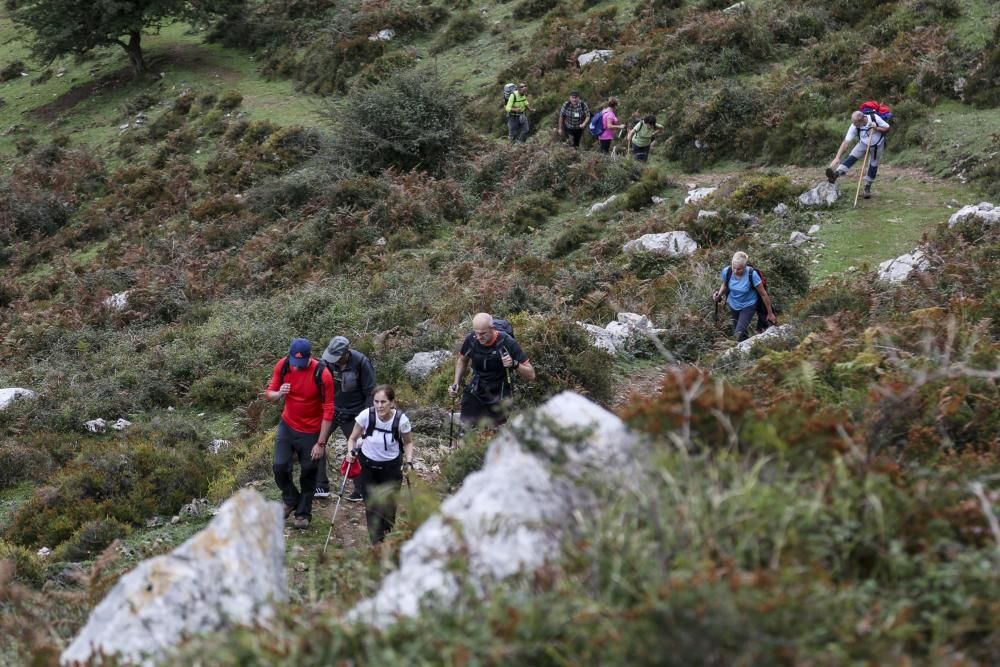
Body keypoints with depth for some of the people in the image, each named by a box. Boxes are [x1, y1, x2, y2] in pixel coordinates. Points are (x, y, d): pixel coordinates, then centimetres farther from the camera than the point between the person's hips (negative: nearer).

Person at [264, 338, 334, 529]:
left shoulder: (322, 375, -23)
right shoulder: (282, 366, -12)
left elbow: (328, 411, -17)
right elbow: (269, 393, 0)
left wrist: (321, 443, -16)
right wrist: (278, 394, -26)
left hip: (311, 432, -3)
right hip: (287, 426, 3)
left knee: (308, 474, 8)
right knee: (280, 467, -3)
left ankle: (303, 513, 27)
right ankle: (291, 501, 24)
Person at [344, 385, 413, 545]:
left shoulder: (401, 420, -20)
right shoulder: (366, 415, -20)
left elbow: (408, 443, 0)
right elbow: (353, 438, -4)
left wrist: (409, 461, -14)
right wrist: (351, 451, -22)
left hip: (391, 467, 0)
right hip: (368, 465, 0)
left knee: (388, 507, 0)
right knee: (371, 507, -5)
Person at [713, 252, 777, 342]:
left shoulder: (752, 275, -31)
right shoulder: (727, 272, -21)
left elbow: (763, 294, -18)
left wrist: (770, 313, -10)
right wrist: (719, 294, -17)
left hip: (748, 305, -4)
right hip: (733, 305, 4)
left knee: (739, 334, -16)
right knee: (736, 331, 17)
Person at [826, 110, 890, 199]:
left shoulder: (875, 118, -32)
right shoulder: (854, 126, -29)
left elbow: (887, 128, -17)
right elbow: (846, 142, -31)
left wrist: (876, 128, -37)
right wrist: (837, 158, -38)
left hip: (877, 145, 0)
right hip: (863, 144, 0)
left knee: (873, 166, 6)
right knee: (851, 158, -20)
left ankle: (867, 188, 23)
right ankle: (836, 174, -35)